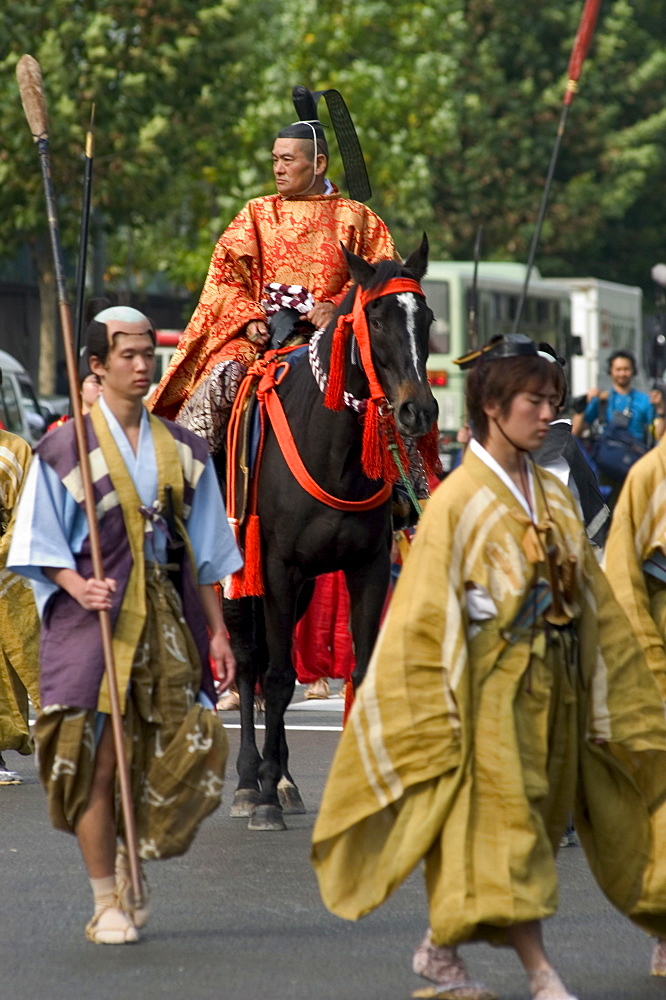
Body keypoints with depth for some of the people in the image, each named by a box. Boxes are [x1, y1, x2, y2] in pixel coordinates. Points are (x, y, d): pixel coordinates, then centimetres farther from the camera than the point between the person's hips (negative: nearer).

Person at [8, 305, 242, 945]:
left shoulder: (182, 450, 11)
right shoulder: (64, 448, -1)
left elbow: (204, 552, 13)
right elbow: (42, 544, -2)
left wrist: (217, 631, 8)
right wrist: (79, 588, -19)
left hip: (167, 616, 4)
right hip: (97, 615, -4)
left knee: (189, 747, -2)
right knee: (99, 757, -6)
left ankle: (129, 857, 24)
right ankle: (107, 904, 5)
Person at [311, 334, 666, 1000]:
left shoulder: (553, 497, 10)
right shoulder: (459, 499, -10)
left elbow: (591, 600, 14)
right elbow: (428, 609, -11)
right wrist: (436, 709, -14)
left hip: (549, 687, 7)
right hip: (491, 687, -7)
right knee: (505, 820, -8)